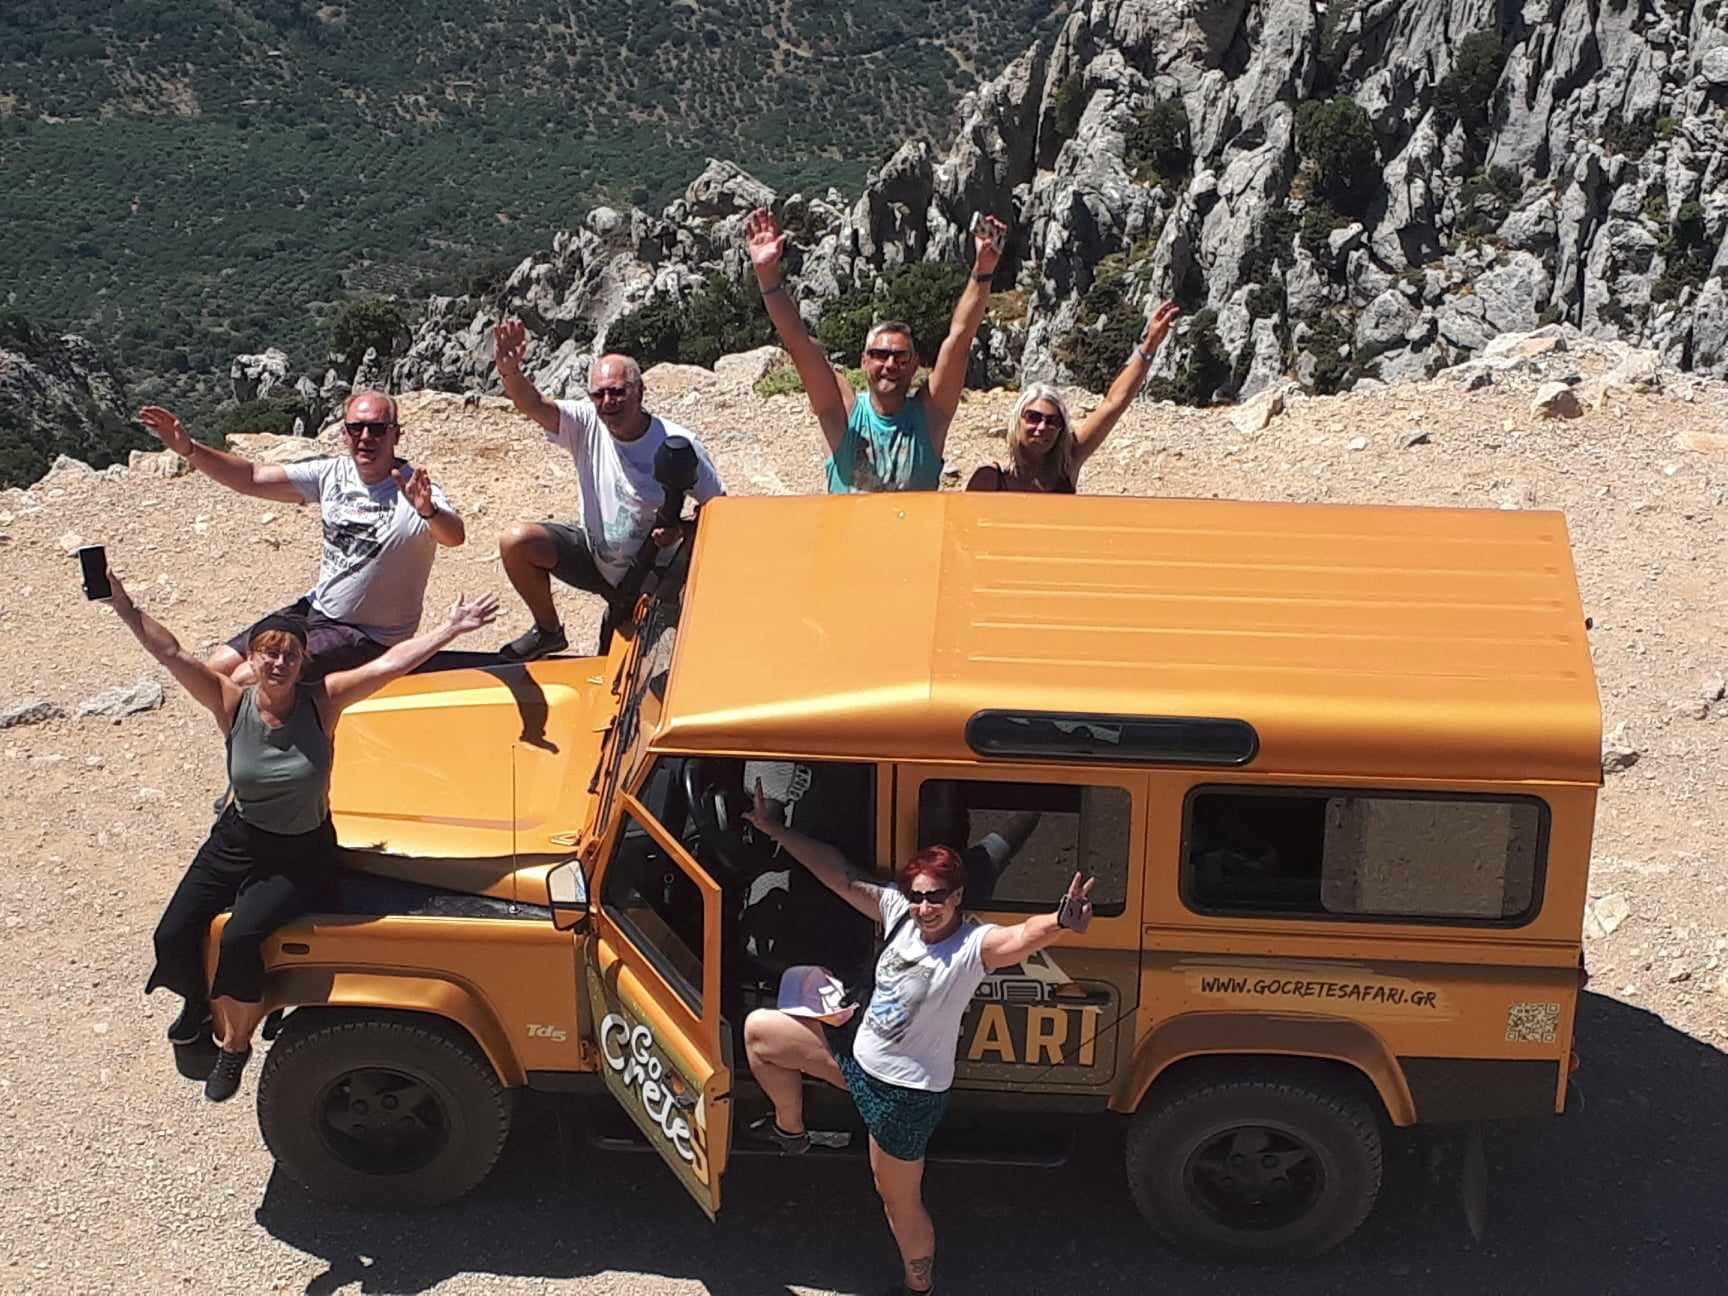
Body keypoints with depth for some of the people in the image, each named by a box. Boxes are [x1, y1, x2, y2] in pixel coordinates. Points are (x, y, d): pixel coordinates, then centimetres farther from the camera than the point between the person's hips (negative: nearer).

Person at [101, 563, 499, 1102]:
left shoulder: (322, 701, -15)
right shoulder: (232, 703, -11)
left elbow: (390, 663, -21)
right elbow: (171, 653, -20)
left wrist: (451, 628, -25)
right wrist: (128, 612, -30)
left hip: (302, 856, -3)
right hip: (237, 841, 3)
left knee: (239, 939, -24)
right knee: (173, 937, -7)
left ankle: (236, 1043, 2)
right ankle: (200, 1002, 29)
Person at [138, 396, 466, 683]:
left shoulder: (413, 491, -20)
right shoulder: (333, 474, -1)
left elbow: (455, 536, -40)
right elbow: (252, 478, 2)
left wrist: (428, 510, -62)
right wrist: (188, 449, -11)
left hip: (368, 637, -7)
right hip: (314, 609, 7)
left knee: (247, 679, -17)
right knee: (220, 666, 5)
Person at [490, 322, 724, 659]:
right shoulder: (587, 425, -13)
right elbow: (533, 405, -30)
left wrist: (683, 529, -30)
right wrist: (509, 371, -51)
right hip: (593, 553, 3)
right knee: (516, 540, -20)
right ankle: (548, 631, 4)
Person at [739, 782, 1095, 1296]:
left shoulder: (974, 946, -26)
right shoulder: (898, 911, -7)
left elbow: (1026, 936, -47)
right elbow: (839, 875, -4)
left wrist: (1061, 922, -70)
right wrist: (774, 829, -7)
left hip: (906, 1094, -7)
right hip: (859, 1061, 7)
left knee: (900, 1200, 10)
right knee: (759, 1028, 11)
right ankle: (790, 1130, 31)